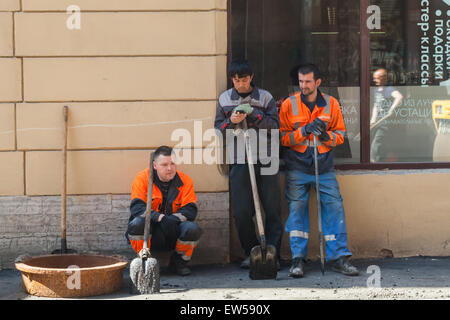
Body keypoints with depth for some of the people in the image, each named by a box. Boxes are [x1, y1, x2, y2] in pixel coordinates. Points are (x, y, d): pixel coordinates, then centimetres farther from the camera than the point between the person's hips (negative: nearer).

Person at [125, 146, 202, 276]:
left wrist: (172, 219, -27)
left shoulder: (185, 181, 0)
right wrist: (159, 217, -31)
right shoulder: (142, 178, -5)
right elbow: (136, 207, -15)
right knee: (136, 223, -34)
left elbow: (190, 210, -8)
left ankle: (179, 262, 2)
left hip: (173, 232, 1)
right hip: (150, 233, -1)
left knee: (193, 229, -30)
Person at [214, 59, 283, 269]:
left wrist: (254, 115, -14)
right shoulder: (224, 99, 11)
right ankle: (250, 253, 13)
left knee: (272, 210, -1)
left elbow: (275, 124, -2)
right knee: (241, 212, -1)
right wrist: (231, 122, -9)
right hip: (239, 162, 1)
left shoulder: (265, 97, 5)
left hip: (266, 161, -1)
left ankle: (272, 254, 5)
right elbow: (218, 129, 11)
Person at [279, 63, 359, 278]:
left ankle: (339, 258, 3)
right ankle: (297, 260, 3)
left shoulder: (331, 104, 5)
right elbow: (283, 138, -1)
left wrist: (326, 135, -12)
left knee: (334, 207, -4)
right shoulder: (289, 105, 1)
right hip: (297, 167, -1)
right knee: (297, 209, -4)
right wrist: (304, 131, -17)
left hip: (324, 167, 1)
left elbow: (340, 134, 9)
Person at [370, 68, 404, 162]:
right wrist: (373, 120, 12)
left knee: (376, 147, -12)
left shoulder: (389, 90, -13)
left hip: (387, 123, -9)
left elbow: (399, 96, -32)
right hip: (378, 122, 9)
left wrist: (392, 109, -42)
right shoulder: (376, 90, 15)